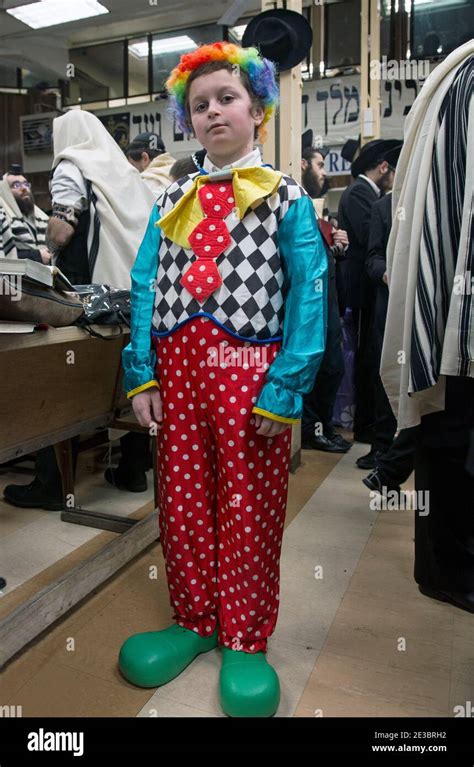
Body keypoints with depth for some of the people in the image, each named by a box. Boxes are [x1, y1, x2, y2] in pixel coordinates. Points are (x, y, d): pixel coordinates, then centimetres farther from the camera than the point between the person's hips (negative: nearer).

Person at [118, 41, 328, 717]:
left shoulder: (284, 196, 2)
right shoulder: (173, 200, 14)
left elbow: (309, 294, -6)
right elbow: (146, 286, 8)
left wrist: (285, 389, -15)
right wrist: (142, 375, -3)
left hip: (251, 374, -4)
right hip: (177, 370, 4)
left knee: (249, 511, 5)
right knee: (182, 504, 11)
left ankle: (245, 640, 24)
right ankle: (194, 621, 32)